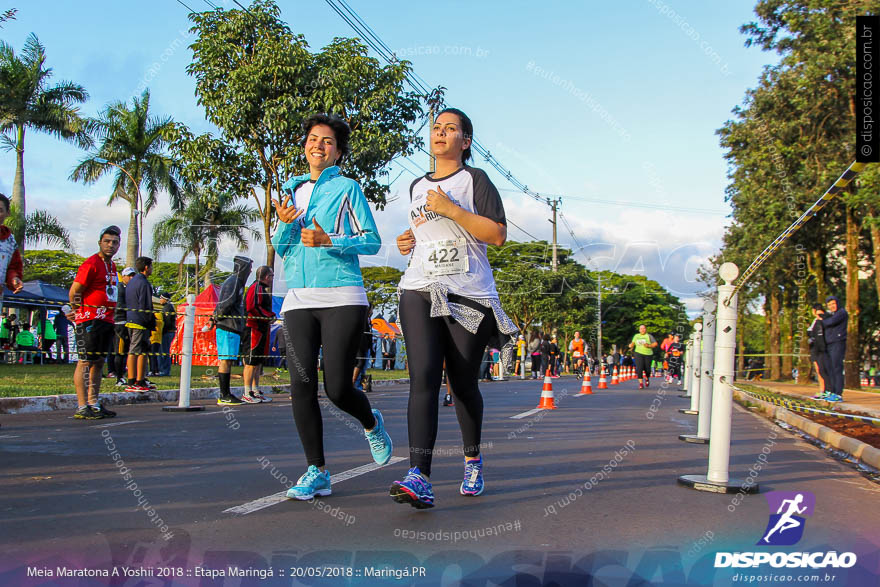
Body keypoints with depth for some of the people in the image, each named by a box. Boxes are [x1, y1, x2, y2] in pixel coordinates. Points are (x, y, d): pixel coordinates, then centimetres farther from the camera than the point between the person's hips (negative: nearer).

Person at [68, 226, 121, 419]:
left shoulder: (112, 266, 17)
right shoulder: (91, 264, -11)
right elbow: (74, 291, -11)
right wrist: (79, 311, 0)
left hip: (106, 320, 9)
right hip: (89, 320, -9)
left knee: (99, 362, 11)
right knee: (85, 361, -8)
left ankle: (94, 403, 18)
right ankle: (82, 408, -7)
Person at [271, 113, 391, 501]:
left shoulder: (347, 188, 6)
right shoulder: (291, 190, 20)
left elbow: (372, 241, 1)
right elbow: (280, 249, 21)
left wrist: (328, 241, -13)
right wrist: (285, 224, 0)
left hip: (342, 298, -4)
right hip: (298, 300, 4)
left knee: (337, 388, -9)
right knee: (301, 385, -6)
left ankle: (372, 425, 25)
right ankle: (317, 471, 5)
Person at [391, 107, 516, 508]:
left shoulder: (475, 180, 4)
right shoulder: (417, 187, 20)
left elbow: (497, 235, -8)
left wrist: (450, 208, -13)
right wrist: (409, 241, 14)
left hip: (468, 294, -3)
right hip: (420, 291, 3)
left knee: (463, 384, 4)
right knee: (423, 377, -15)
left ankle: (472, 459, 28)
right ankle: (420, 478, -23)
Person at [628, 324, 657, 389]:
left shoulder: (649, 336, 4)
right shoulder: (636, 336, 13)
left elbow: (655, 344, 0)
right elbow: (633, 343, 21)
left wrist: (649, 345, -16)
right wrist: (631, 345, -2)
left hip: (648, 354, -1)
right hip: (638, 353, 1)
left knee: (647, 369, 3)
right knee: (639, 368, -15)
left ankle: (647, 379, 36)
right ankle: (640, 383, -12)